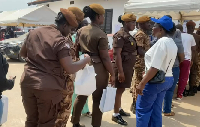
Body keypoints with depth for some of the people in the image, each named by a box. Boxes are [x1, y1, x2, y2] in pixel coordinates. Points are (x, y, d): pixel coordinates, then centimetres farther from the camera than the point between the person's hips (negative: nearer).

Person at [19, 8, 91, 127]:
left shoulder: (33, 32, 7)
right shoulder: (61, 41, -14)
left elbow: (22, 53, 19)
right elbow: (70, 69, -19)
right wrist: (87, 59, -5)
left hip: (27, 83, 6)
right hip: (49, 87, -5)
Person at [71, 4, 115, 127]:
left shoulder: (81, 31, 5)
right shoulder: (101, 35, -16)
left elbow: (76, 50, 12)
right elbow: (105, 57, -16)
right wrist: (112, 73, -8)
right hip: (98, 69, -7)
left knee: (81, 96, 19)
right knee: (98, 99, 7)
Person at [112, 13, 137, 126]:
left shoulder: (128, 35, 14)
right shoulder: (120, 35, -16)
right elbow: (117, 54, -21)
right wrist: (120, 71, -24)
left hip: (128, 67, 9)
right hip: (122, 67, -9)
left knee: (122, 90, 18)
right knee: (119, 90, -1)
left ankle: (119, 109, 33)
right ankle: (116, 115, 10)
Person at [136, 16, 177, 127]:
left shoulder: (162, 42, -19)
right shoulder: (172, 43, 11)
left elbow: (154, 67, -25)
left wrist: (142, 84, -23)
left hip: (155, 80, -9)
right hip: (166, 79, 9)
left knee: (142, 109, 3)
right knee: (156, 110, 16)